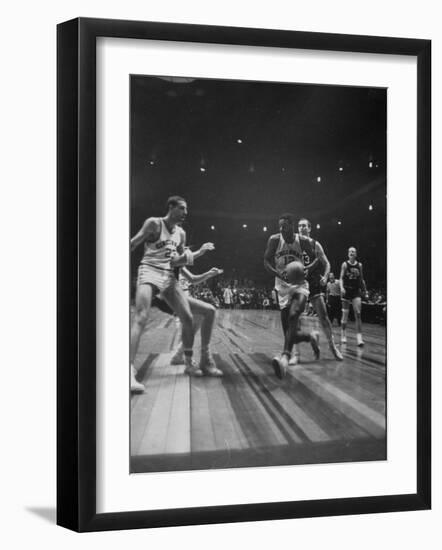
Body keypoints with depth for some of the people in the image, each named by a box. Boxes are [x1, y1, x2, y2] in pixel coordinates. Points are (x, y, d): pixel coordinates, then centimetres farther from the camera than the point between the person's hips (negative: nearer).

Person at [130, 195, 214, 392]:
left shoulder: (181, 233, 14)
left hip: (168, 276, 8)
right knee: (140, 318, -22)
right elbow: (132, 244, -9)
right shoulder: (154, 224, -7)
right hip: (149, 272, -7)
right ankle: (129, 371, -30)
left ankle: (189, 363, 20)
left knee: (188, 318, 3)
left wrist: (199, 252, 7)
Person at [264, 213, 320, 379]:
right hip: (283, 287, 3)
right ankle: (311, 336, 34)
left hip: (299, 285, -3)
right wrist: (279, 274, -19)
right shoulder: (274, 240, -4)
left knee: (293, 316, -32)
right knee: (290, 333, 1)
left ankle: (285, 356, -44)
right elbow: (267, 261, -1)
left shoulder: (303, 241, -6)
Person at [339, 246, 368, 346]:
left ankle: (359, 337, -13)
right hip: (347, 290, -1)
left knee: (358, 314, -10)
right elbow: (341, 278, -4)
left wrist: (364, 290, 12)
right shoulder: (345, 264, -1)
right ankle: (343, 335, 20)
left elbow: (361, 279, 14)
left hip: (356, 291, 1)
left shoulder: (359, 265, 5)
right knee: (345, 314, 4)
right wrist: (341, 288, -19)